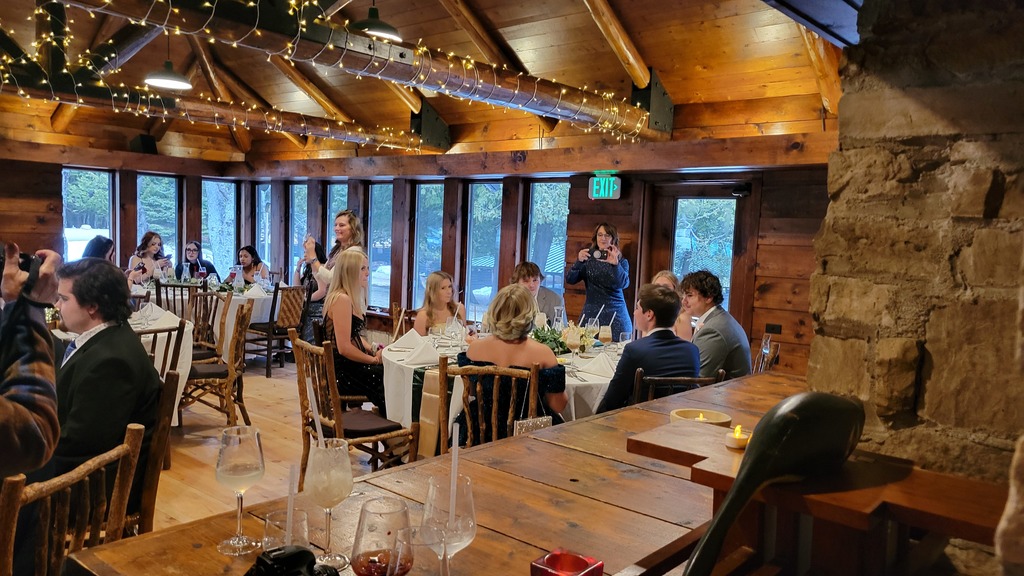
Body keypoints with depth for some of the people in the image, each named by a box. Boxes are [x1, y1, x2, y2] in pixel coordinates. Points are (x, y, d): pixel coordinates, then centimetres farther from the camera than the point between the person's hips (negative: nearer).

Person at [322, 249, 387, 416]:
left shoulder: (352, 298, 13)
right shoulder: (342, 300, -18)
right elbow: (344, 347, -23)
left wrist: (374, 351, 4)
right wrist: (374, 359, -12)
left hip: (349, 365, 9)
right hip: (341, 372, -9)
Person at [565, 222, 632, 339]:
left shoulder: (621, 262, 6)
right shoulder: (588, 259, 7)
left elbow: (624, 284, -10)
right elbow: (570, 280, -4)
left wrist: (615, 264, -26)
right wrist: (578, 261, -21)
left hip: (615, 315, 0)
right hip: (591, 313, 0)